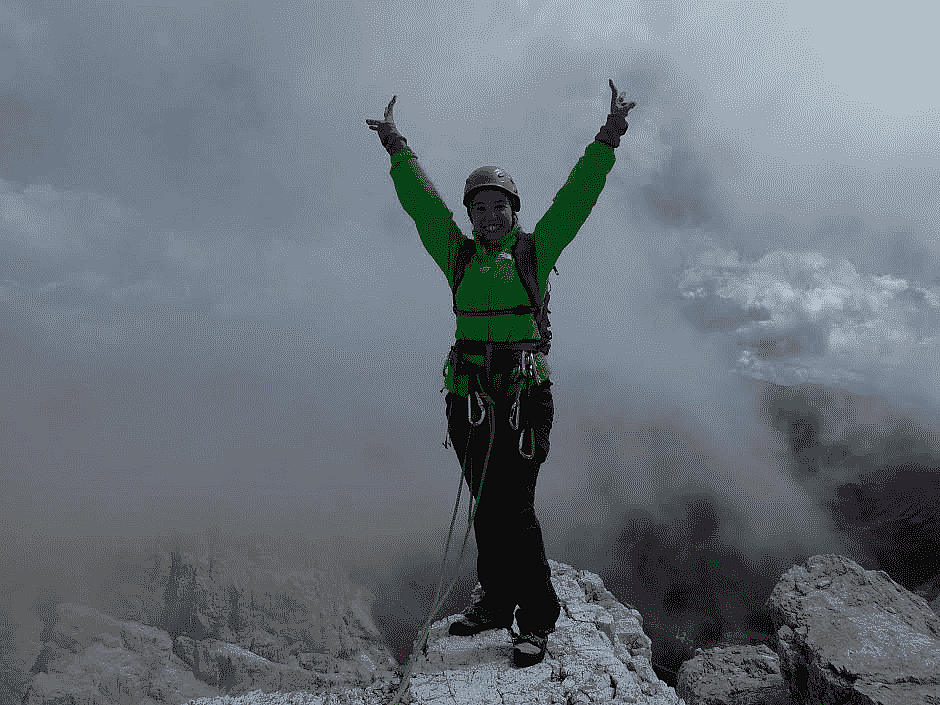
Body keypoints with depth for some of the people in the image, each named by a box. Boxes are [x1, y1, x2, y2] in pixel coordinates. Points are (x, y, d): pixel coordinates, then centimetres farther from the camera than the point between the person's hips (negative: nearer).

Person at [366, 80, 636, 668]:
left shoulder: (535, 251, 8)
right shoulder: (458, 254, 14)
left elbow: (577, 195, 5)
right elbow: (421, 200, 17)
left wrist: (608, 140, 1)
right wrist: (396, 147, 19)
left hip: (523, 397, -4)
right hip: (469, 396, 4)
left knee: (510, 508, -8)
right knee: (488, 505, 12)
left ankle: (537, 618, 4)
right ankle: (497, 601, 27)